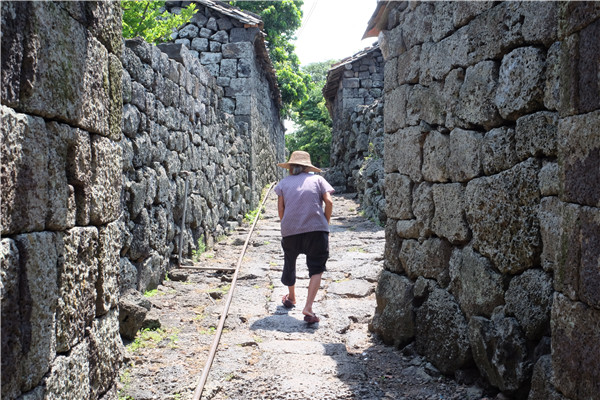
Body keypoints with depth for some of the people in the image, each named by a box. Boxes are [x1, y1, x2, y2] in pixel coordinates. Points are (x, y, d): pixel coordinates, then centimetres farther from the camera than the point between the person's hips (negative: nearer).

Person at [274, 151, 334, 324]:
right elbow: (329, 202, -1)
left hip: (290, 231, 2)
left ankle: (291, 297, 43)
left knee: (289, 263, 24)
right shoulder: (317, 179, 10)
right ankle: (308, 307, -11)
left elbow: (281, 209, 4)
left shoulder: (283, 183, 12)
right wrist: (326, 223, 10)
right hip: (316, 230, -2)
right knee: (316, 269, 4)